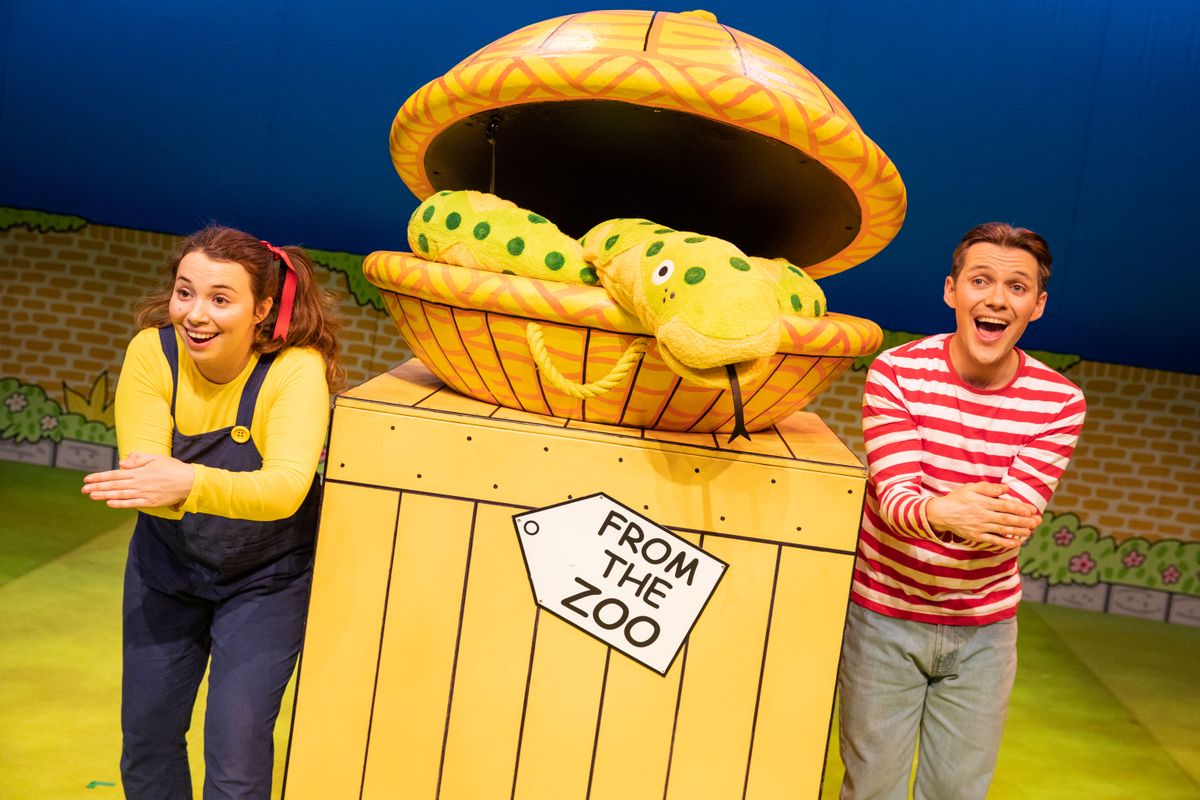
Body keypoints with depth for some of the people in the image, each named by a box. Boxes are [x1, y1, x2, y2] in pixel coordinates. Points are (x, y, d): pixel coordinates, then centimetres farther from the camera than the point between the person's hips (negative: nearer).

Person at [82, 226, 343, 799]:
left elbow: (285, 489, -37)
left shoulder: (296, 368, -25)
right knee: (146, 732, 13)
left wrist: (190, 483, -54)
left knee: (237, 744, -5)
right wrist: (155, 484, -46)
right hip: (167, 563, 4)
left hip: (267, 575, -3)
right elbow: (141, 470, -22)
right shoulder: (152, 351, -16)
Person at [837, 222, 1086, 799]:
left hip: (984, 626, 2)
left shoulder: (1060, 402, -8)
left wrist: (992, 522, -38)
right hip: (884, 612, -1)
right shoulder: (896, 372, -13)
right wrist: (941, 513, -43)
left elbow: (1017, 513, -15)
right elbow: (895, 495, -21)